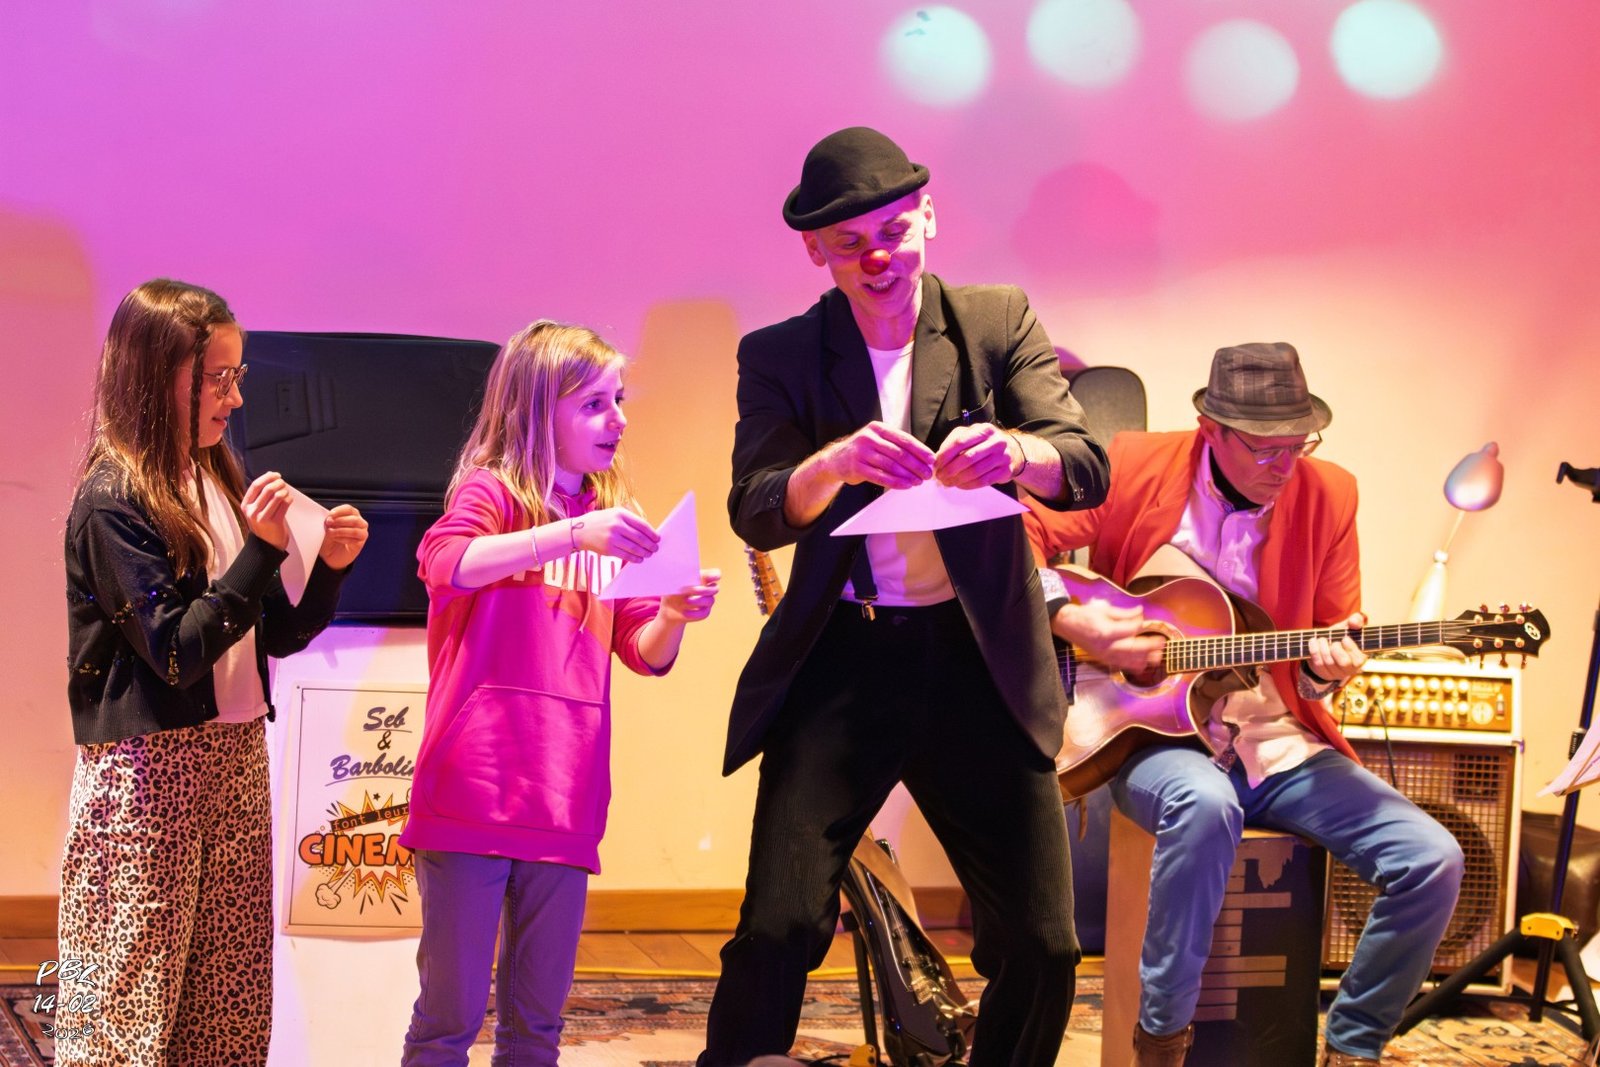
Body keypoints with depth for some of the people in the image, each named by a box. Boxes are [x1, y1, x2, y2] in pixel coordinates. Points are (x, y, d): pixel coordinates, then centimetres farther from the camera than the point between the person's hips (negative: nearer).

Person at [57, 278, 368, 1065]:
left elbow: (279, 635, 13)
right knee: (127, 999, -3)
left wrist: (330, 568, -4)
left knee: (232, 1000, 8)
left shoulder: (219, 484, 10)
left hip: (237, 757, 7)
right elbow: (178, 653, -18)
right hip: (148, 770, -7)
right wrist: (261, 549, -22)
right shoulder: (112, 503, -12)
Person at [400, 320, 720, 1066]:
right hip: (473, 799, -6)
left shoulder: (611, 519, 14)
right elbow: (445, 563, -24)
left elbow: (646, 652, 13)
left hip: (564, 805, 6)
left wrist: (674, 616, -9)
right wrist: (572, 534, -33)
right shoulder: (492, 492, -3)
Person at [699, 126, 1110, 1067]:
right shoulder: (779, 356, 5)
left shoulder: (999, 322, 6)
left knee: (1042, 949, -1)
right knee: (778, 931, -12)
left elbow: (1088, 469, -4)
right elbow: (755, 513, -7)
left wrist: (1015, 452, -27)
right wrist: (836, 462, -28)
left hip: (978, 662, 1)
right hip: (840, 661, -1)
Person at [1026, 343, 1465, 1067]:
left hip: (1279, 745, 4)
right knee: (1205, 805, -40)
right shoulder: (1133, 467, -5)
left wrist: (1327, 667, -14)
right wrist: (1071, 621, -17)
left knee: (1433, 860, -16)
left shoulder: (1328, 496, 4)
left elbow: (1335, 633, 9)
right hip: (1155, 732, -4)